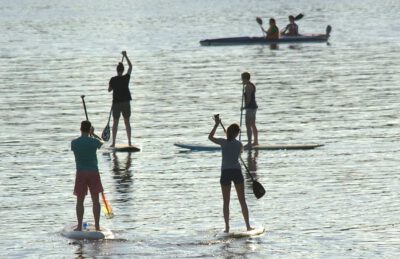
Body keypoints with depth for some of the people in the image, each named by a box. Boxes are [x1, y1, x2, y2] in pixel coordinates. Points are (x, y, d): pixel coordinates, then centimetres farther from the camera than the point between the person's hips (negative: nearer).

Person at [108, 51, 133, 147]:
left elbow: (109, 90, 3)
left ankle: (113, 143, 3)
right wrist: (125, 56, 13)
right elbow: (130, 67, 6)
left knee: (115, 122, 4)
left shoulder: (113, 80, -10)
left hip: (116, 102, -1)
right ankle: (129, 142, 8)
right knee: (127, 122, 9)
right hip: (126, 102, 1)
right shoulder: (126, 78, -7)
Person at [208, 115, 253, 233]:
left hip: (225, 173, -1)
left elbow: (210, 137, 11)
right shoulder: (239, 144, -1)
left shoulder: (223, 142, -6)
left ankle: (227, 227, 1)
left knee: (226, 202, 6)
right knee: (242, 201, 8)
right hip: (237, 171, 1)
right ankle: (248, 225, 6)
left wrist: (217, 124, 18)